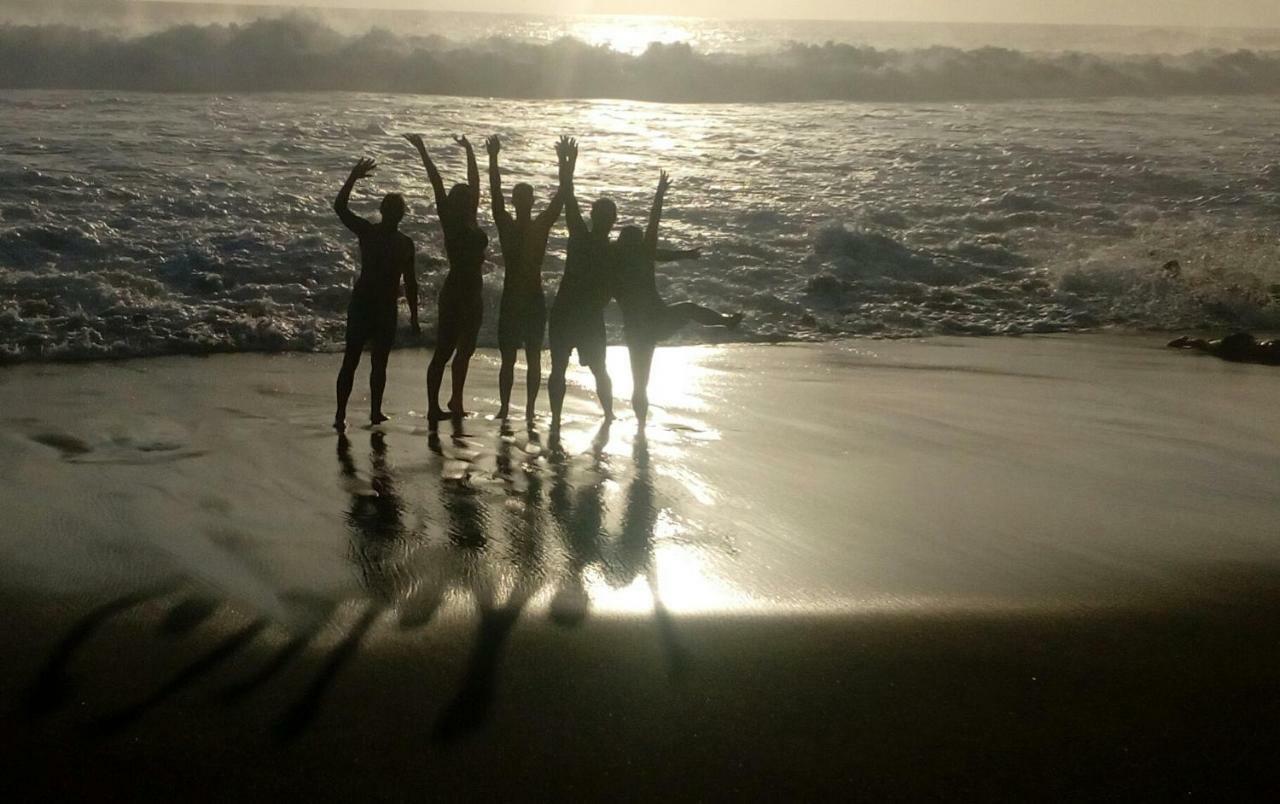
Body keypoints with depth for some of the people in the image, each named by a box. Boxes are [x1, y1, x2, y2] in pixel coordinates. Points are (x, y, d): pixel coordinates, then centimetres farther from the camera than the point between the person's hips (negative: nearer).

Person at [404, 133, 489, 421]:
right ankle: (433, 407, 2)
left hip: (472, 294, 8)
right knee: (443, 352, -2)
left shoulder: (471, 224, 8)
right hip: (454, 294, -8)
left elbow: (474, 181, 17)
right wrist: (423, 152, -12)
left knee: (464, 350, 16)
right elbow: (437, 185, -11)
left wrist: (470, 151, 24)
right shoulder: (451, 224, -9)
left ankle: (456, 401, 28)